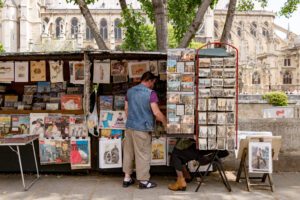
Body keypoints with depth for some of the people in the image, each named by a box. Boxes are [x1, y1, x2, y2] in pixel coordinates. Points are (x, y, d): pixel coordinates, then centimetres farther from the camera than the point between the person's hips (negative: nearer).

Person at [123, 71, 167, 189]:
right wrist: (166, 123, -2)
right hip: (142, 128, -6)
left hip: (129, 126, 7)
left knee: (128, 152, 15)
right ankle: (143, 181, 13)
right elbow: (156, 113, -16)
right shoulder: (151, 93, -12)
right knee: (142, 154, 3)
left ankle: (127, 178, 23)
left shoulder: (130, 91, 8)